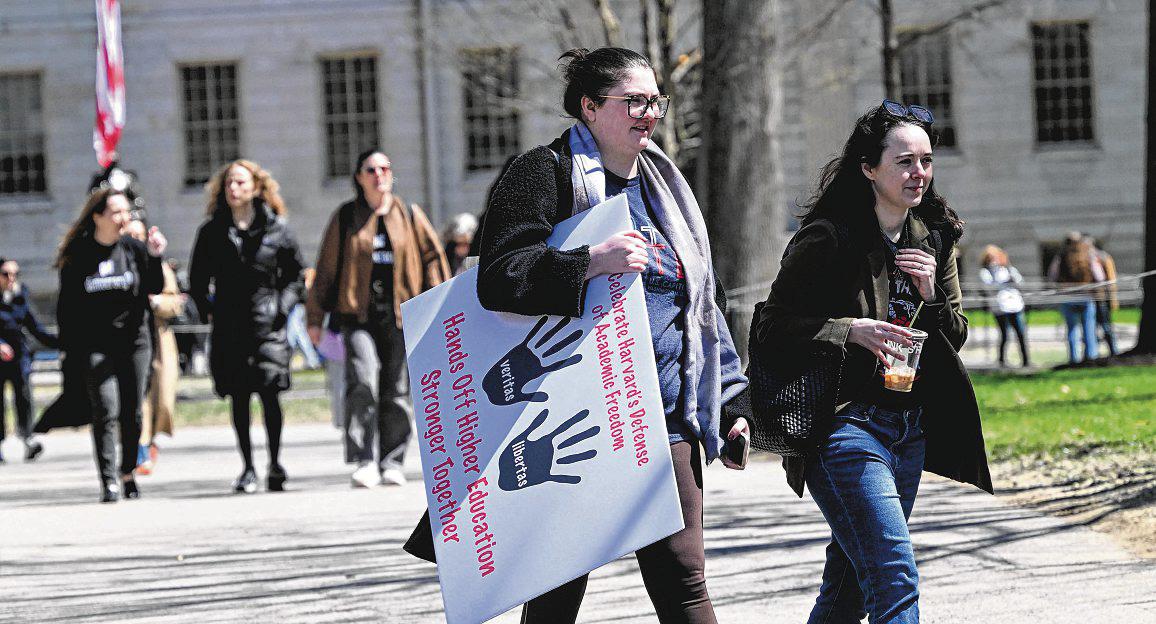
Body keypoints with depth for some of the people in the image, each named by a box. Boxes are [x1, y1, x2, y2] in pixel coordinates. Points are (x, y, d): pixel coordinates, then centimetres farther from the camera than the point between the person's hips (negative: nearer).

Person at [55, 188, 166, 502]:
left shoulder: (134, 248, 5)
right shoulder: (77, 255, 1)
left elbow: (154, 288, -1)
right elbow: (66, 307, 4)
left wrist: (154, 257, -16)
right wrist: (70, 350, 0)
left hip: (133, 342, 2)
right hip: (94, 345, -2)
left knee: (132, 414, 4)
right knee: (106, 411, -13)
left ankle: (128, 474, 19)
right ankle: (108, 482, -14)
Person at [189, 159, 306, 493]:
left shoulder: (276, 229, 4)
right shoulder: (211, 232, 7)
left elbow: (296, 274, 11)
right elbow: (197, 279, 16)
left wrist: (283, 306, -1)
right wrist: (208, 311, 4)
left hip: (268, 324, -2)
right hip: (229, 325, 2)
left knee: (270, 394, -8)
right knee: (239, 399, 4)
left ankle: (275, 465, 4)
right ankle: (247, 469, 10)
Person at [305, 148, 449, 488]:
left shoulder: (409, 215, 10)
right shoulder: (345, 218, 7)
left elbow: (433, 256, 11)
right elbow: (326, 268, 9)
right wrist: (314, 317, 7)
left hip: (400, 316, 2)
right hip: (359, 316, -2)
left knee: (397, 390, 3)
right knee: (362, 380, -20)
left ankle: (392, 463, 13)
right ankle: (363, 461, -20)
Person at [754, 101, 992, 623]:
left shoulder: (935, 240, 11)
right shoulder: (829, 238, -9)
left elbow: (956, 337, 17)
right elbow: (771, 329, -9)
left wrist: (932, 295, -4)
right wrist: (851, 330, -22)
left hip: (910, 433, 7)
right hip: (846, 425, -7)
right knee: (896, 580, -18)